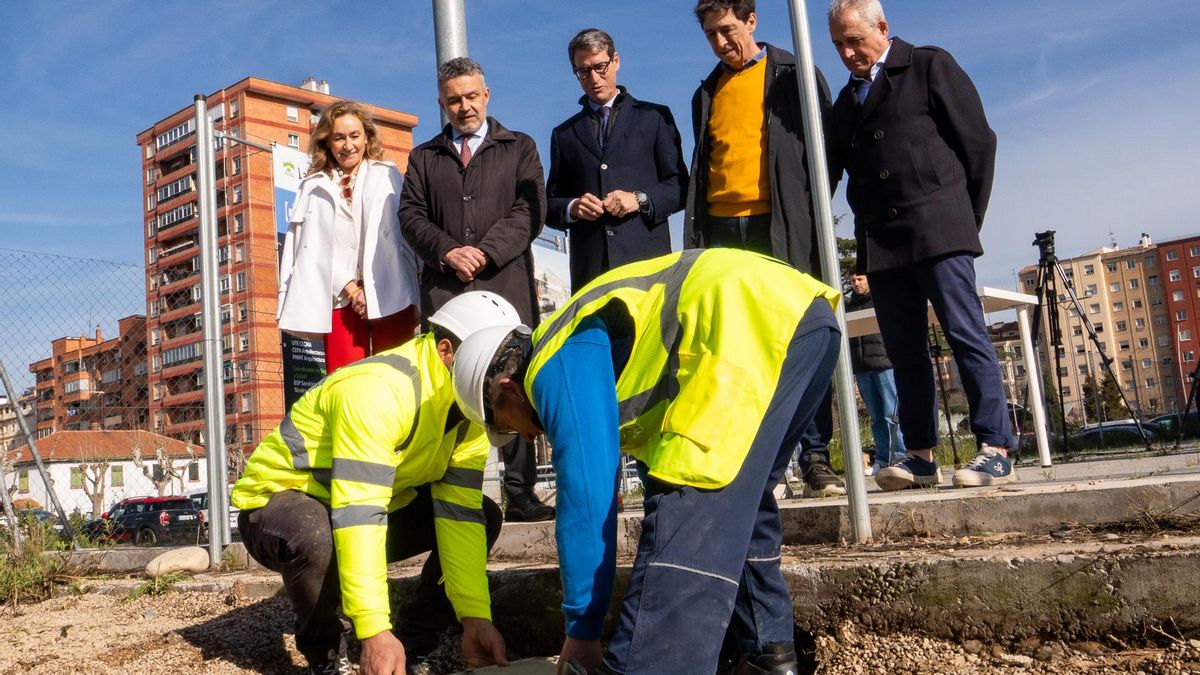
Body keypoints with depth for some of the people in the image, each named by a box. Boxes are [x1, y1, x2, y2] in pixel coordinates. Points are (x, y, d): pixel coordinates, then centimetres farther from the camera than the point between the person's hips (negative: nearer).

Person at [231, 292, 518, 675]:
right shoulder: (382, 389, -33)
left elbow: (461, 513, -14)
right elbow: (356, 514, -39)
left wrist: (475, 617, -23)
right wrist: (375, 631, -43)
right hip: (276, 503, -6)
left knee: (484, 516, -7)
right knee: (317, 537, -40)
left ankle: (417, 641, 3)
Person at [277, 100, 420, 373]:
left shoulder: (388, 176, 11)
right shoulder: (313, 187, 13)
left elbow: (403, 233, 4)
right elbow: (314, 249, 6)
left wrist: (369, 290, -5)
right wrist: (350, 289, -6)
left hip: (389, 295, -1)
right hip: (340, 298, 1)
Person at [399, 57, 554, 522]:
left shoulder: (519, 148, 17)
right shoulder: (424, 157, 22)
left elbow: (530, 208, 3)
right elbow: (411, 215, 10)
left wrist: (485, 250, -10)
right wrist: (448, 251, -9)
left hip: (506, 285, -1)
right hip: (444, 289, 1)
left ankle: (519, 492, 0)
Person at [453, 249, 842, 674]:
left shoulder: (559, 367, 1)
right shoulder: (593, 354, 30)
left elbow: (586, 496, -4)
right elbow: (657, 459, 37)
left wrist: (582, 630, 6)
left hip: (753, 323, -11)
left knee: (686, 507, -12)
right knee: (737, 497, 22)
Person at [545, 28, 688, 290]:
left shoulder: (655, 117, 14)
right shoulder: (564, 134, 21)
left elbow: (679, 187, 9)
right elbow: (550, 205, 19)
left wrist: (640, 200, -9)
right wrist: (573, 208, -3)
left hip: (646, 259, -1)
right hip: (589, 267, 2)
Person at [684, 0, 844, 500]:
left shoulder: (793, 76, 7)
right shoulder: (708, 93, 21)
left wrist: (810, 211, -7)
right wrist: (695, 234, 11)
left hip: (781, 225, -4)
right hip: (722, 229, 4)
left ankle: (816, 459, 0)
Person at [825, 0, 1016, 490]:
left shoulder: (931, 66, 6)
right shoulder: (847, 99, 22)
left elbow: (978, 140, 2)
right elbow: (833, 166, 18)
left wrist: (968, 217, 3)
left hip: (937, 228, -5)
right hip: (880, 240, 6)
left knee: (966, 335, -9)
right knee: (905, 351, 4)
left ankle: (996, 450, -7)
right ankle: (921, 455, 7)